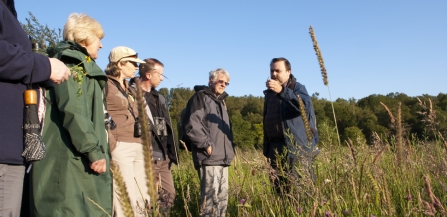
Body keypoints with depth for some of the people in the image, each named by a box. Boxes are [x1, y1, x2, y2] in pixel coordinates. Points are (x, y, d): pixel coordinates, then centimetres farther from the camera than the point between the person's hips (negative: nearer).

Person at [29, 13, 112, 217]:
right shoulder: (70, 63, -7)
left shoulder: (82, 65, 22)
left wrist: (97, 150, 22)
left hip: (81, 158, 10)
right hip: (71, 158, -10)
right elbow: (73, 112, -21)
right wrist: (93, 150, -21)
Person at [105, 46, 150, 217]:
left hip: (138, 148, 8)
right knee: (126, 201, -10)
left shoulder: (129, 89, 23)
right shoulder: (106, 85, -2)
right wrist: (111, 144, -18)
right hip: (120, 148, -8)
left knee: (143, 199, 6)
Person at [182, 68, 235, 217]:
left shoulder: (221, 101, 24)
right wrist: (206, 144, -18)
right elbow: (191, 126, -15)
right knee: (211, 197, -12)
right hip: (209, 158, -9)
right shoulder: (200, 97, -3)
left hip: (223, 158, 9)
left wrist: (230, 148, 16)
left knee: (222, 196, 12)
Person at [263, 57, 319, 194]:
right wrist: (266, 147, 20)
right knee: (278, 187, 8)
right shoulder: (269, 92, 19)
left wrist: (282, 91, -32)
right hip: (275, 147, 6)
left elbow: (306, 105, -22)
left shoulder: (297, 88, 0)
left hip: (296, 147, -6)